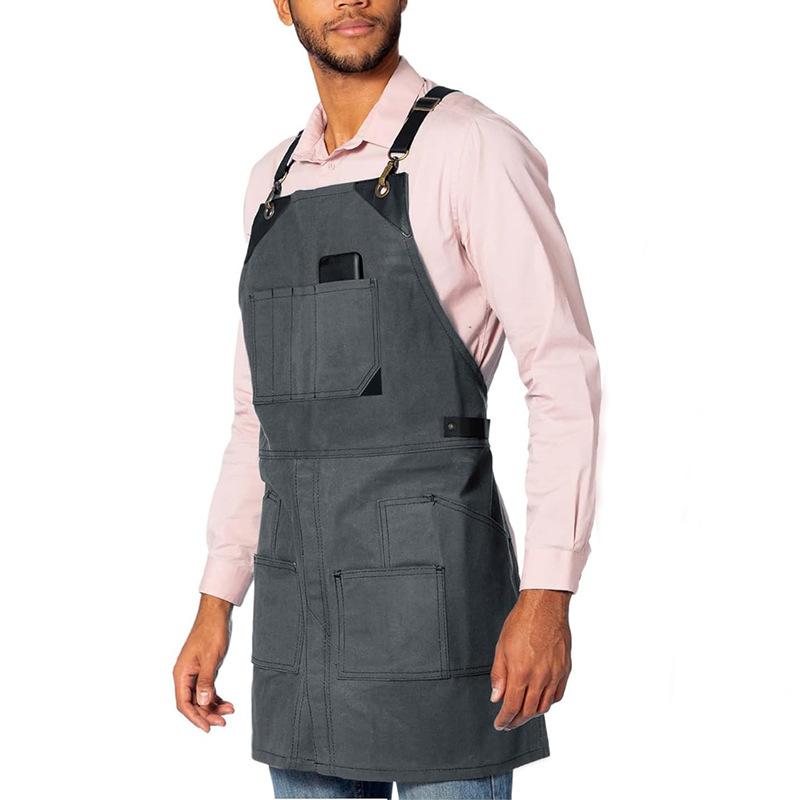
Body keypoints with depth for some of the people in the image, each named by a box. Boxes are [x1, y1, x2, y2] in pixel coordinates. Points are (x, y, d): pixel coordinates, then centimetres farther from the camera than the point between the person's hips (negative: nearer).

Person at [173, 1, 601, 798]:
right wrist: (214, 608, 15)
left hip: (436, 594, -7)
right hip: (309, 611, 7)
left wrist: (549, 597, -19)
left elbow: (564, 379, -11)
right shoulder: (276, 182, 16)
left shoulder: (474, 148, -7)